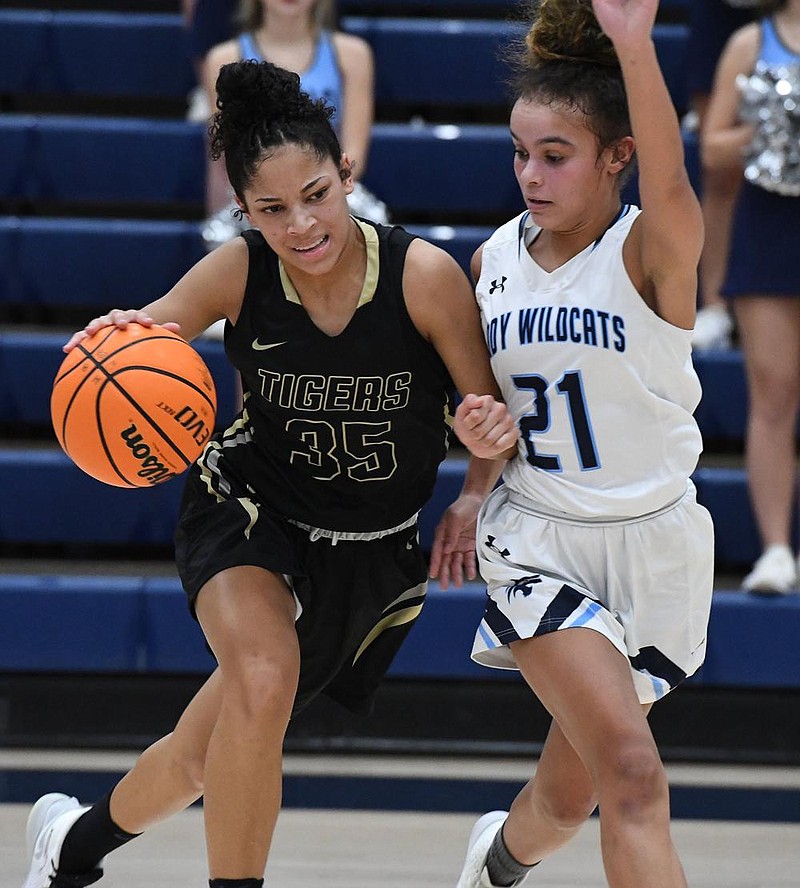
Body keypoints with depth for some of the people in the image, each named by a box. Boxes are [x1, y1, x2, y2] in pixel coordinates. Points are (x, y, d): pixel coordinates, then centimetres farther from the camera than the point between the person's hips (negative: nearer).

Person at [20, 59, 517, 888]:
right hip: (248, 511, -1)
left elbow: (493, 417, -14)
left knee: (206, 762, 9)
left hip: (372, 551, 1)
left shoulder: (425, 275, -22)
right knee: (263, 680, -33)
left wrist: (492, 432, -38)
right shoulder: (239, 271, -19)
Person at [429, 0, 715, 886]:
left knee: (571, 794, 14)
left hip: (651, 542, -1)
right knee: (633, 772, -20)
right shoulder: (495, 258, -1)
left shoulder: (652, 251, -15)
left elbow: (668, 184, -41)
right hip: (535, 540, 1)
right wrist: (477, 490, 5)